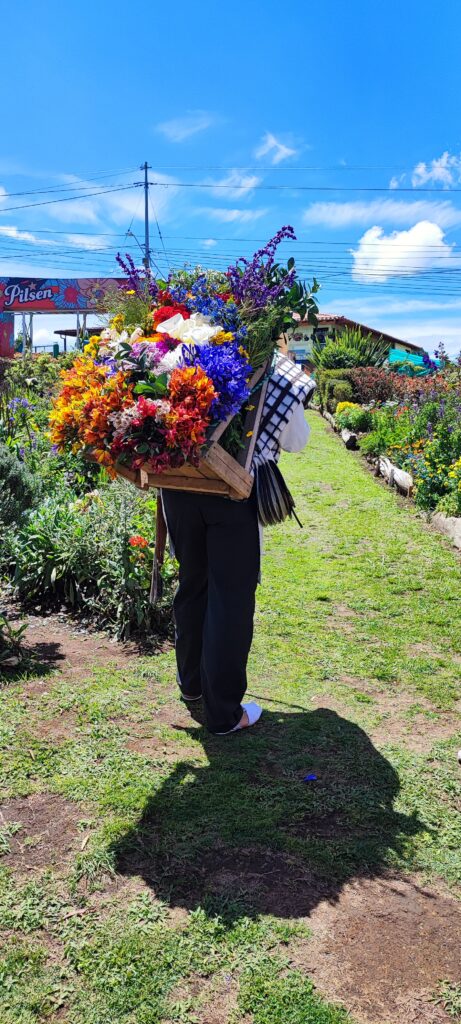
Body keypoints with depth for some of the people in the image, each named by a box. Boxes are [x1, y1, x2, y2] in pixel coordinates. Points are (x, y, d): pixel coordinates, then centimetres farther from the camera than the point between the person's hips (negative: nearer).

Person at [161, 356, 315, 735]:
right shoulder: (275, 375, -3)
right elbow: (296, 441, 6)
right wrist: (298, 385, 21)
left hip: (180, 487, 4)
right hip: (235, 493, -4)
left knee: (192, 583, 20)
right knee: (231, 597, 5)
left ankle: (191, 681, 37)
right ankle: (224, 712, 12)